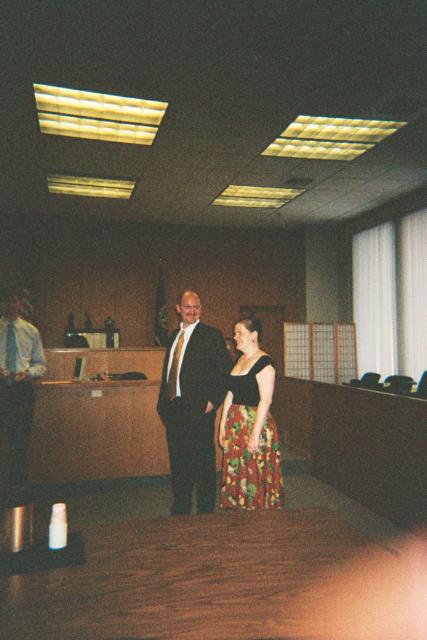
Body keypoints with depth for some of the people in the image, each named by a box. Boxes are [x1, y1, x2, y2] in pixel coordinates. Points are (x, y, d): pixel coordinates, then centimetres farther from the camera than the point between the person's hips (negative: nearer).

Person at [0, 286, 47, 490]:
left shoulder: (31, 331, 7)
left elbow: (41, 364, 10)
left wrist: (28, 372, -11)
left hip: (23, 387, 1)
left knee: (22, 434, 2)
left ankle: (20, 480, 13)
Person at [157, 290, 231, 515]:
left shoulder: (212, 335, -5)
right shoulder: (174, 335, 15)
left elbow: (225, 370, -8)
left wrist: (213, 401, -13)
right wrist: (164, 403, 12)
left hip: (198, 409, -6)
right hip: (173, 408, 7)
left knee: (202, 461, 3)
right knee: (178, 462, 16)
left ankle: (206, 511, 18)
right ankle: (180, 509, 31)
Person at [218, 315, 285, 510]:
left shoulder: (263, 362, -13)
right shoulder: (240, 360, 12)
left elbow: (265, 400, -18)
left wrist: (256, 433, -21)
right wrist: (223, 425, 11)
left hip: (255, 423, -8)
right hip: (235, 424, 8)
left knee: (256, 476, 2)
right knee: (236, 474, 14)